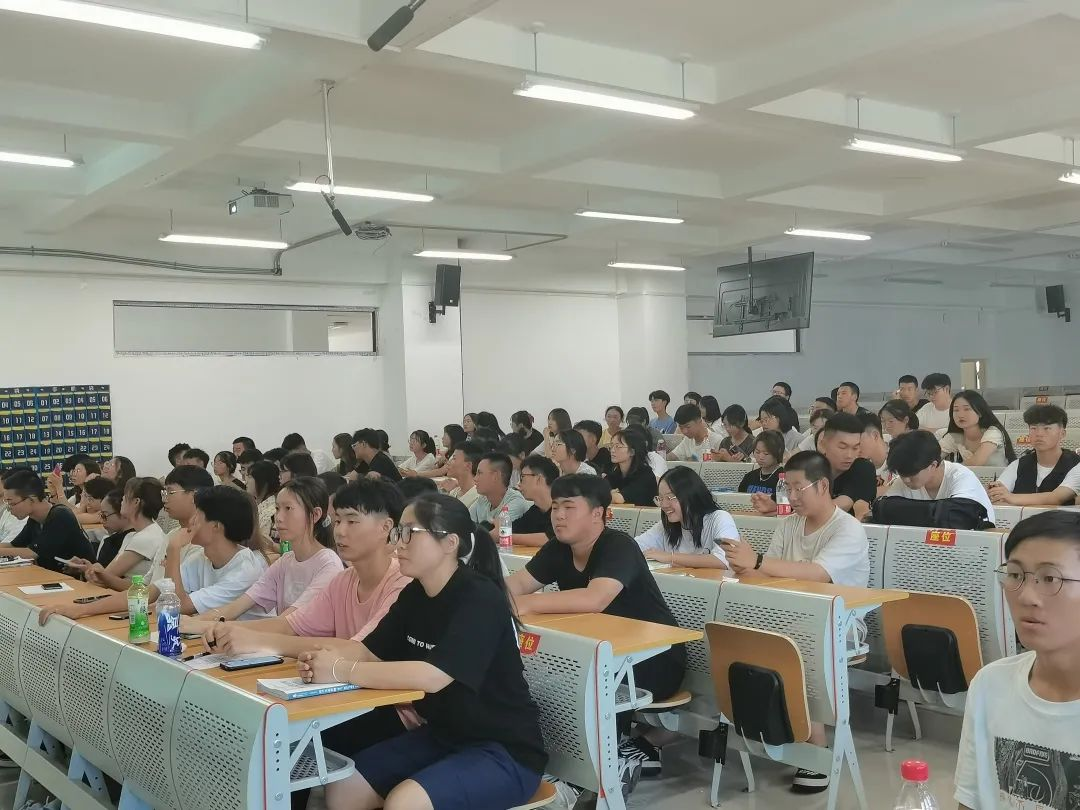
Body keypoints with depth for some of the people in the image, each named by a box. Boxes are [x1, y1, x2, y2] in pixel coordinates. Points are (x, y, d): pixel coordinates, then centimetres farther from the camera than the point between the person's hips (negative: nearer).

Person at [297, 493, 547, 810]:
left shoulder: (480, 599, -23)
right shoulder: (415, 594, 3)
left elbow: (432, 676, -33)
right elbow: (369, 650, 5)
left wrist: (341, 671, -27)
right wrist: (326, 659, -17)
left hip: (504, 752, -8)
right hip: (443, 736, 8)